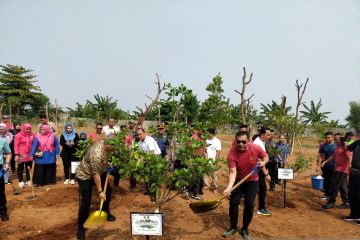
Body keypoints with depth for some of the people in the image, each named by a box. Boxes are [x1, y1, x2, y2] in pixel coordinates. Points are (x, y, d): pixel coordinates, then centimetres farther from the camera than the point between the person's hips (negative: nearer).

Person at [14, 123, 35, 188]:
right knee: (20, 169, 8)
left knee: (29, 168, 13)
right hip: (21, 155, -3)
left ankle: (28, 180, 26)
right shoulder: (18, 135, -8)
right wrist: (16, 154, -12)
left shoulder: (32, 135, 2)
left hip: (29, 155, 3)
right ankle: (20, 182, 19)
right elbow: (16, 145, -8)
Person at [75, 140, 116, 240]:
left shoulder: (103, 142, -16)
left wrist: (106, 163, 3)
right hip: (84, 176, -9)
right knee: (85, 202, -7)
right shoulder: (97, 154, -40)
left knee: (108, 189, 17)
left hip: (98, 172, 9)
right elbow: (95, 175, -30)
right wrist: (100, 191, -22)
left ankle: (105, 211, 39)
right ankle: (80, 227, 11)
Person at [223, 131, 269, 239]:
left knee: (249, 204, -1)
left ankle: (245, 229, 21)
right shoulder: (232, 153, -28)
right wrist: (229, 187, -42)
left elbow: (265, 157, -3)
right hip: (238, 180, 0)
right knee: (233, 202, -2)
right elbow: (232, 172, -28)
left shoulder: (256, 148, -24)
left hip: (252, 181, 0)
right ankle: (233, 227, 21)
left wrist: (263, 162, -26)